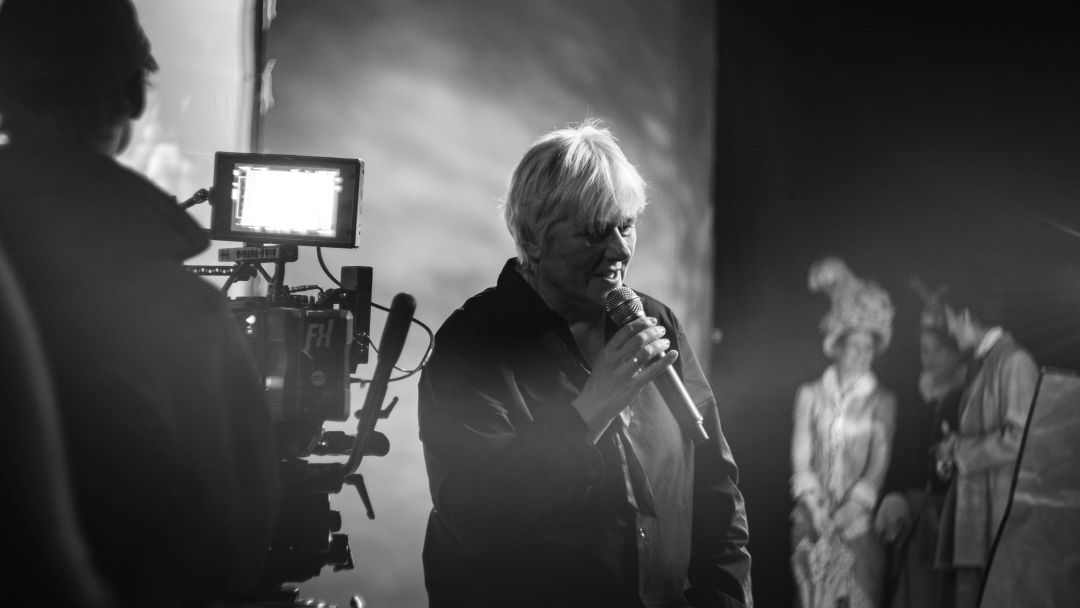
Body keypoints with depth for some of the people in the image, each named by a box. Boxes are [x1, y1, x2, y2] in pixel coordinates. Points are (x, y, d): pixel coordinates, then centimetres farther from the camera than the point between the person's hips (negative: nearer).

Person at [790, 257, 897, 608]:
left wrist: (853, 507, -14)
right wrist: (814, 507, -9)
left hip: (857, 517, -1)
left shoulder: (881, 401, 6)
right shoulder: (810, 395, 10)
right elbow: (800, 458, 4)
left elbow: (879, 463, -2)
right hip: (814, 518, 1)